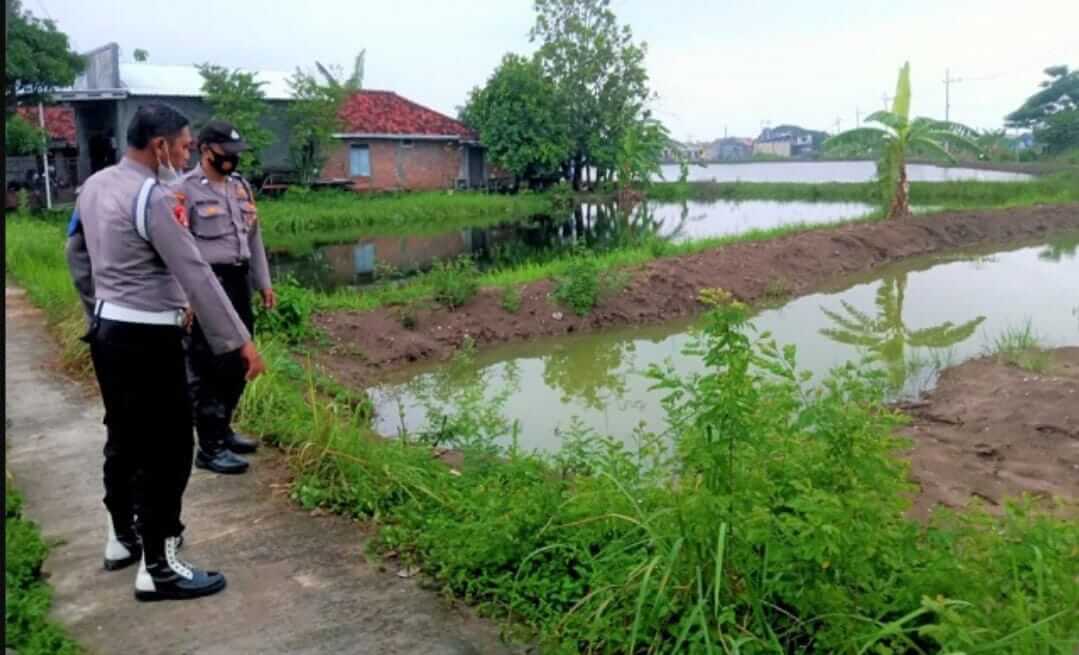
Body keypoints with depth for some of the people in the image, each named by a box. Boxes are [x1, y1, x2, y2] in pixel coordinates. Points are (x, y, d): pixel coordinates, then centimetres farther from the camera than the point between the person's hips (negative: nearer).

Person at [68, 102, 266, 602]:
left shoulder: (94, 186, 9)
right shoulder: (154, 197, -19)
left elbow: (76, 255, 19)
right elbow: (195, 274, -23)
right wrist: (240, 340, -21)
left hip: (106, 330, 9)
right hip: (147, 339, -9)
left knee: (124, 437, 20)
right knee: (167, 447, -2)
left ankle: (123, 537, 35)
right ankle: (157, 567, 5)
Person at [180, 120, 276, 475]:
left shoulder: (240, 186, 13)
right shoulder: (186, 189, -10)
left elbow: (253, 236, 19)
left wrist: (263, 282, 17)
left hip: (238, 281, 8)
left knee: (237, 363, 15)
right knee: (208, 369, -3)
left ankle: (223, 429, 31)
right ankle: (210, 448, 5)